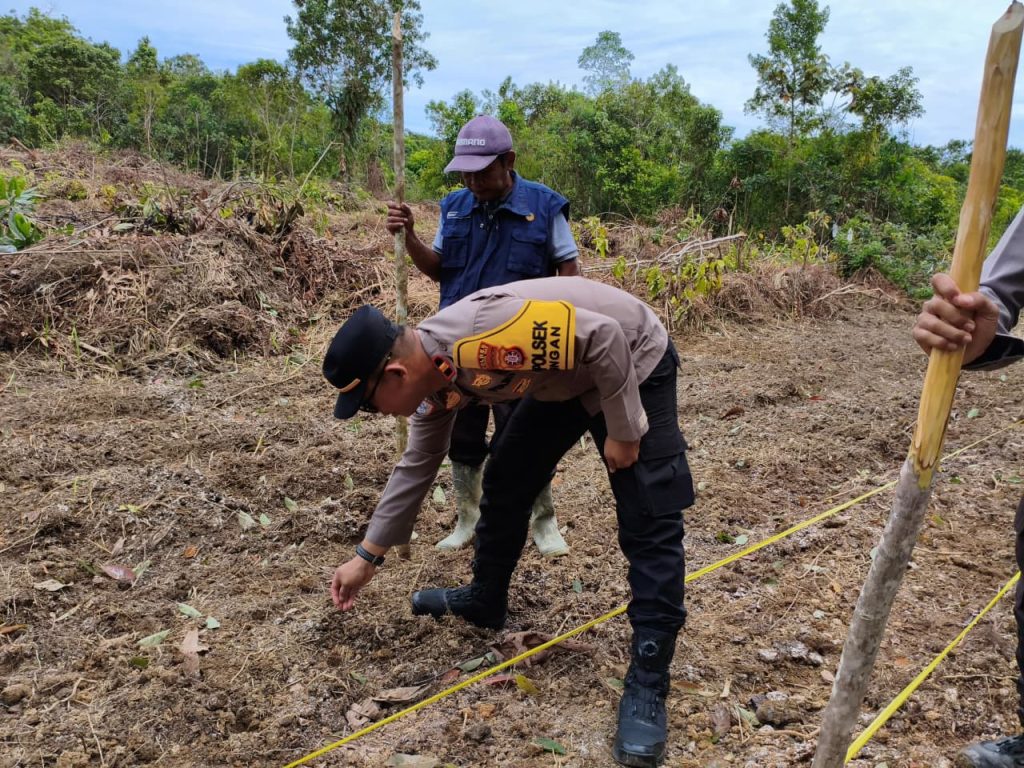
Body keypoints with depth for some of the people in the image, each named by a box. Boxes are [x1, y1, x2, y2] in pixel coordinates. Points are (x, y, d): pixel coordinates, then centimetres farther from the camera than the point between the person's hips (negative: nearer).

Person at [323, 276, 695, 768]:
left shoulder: (481, 337, -37)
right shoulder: (434, 376, -8)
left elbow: (604, 337, -31)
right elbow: (416, 467, 6)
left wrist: (622, 430, -21)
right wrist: (367, 557, 11)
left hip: (632, 363, -8)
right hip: (562, 378, 8)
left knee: (649, 525, -11)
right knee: (505, 483, 11)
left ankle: (648, 682, -4)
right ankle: (486, 601, 31)